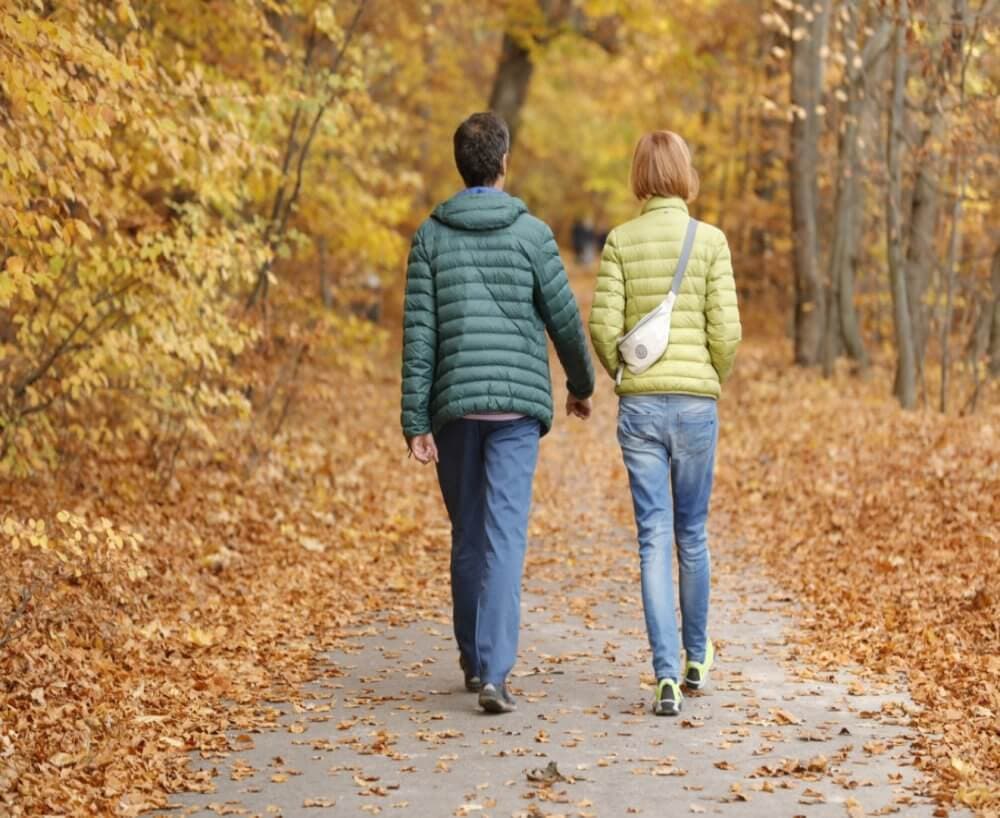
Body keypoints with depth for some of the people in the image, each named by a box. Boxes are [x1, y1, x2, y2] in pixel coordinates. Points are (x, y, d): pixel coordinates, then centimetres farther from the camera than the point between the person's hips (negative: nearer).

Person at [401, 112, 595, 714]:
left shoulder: (432, 237, 4)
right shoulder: (531, 232, -2)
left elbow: (419, 334, -1)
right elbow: (565, 319, 0)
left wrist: (416, 423, 0)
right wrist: (583, 384, 18)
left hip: (456, 402, 3)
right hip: (518, 402, -2)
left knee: (468, 533, 16)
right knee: (505, 535, -7)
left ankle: (475, 659, 27)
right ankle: (493, 672, -18)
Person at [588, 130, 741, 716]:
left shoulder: (621, 241, 0)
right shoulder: (710, 240, -4)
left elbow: (604, 327, -4)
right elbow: (726, 330, -7)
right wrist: (714, 380, 12)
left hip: (640, 404, 0)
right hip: (696, 404, 0)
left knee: (655, 540, 1)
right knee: (692, 535, 15)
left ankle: (667, 673, -7)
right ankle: (697, 658, 30)